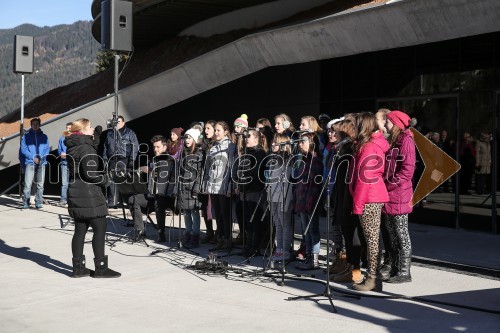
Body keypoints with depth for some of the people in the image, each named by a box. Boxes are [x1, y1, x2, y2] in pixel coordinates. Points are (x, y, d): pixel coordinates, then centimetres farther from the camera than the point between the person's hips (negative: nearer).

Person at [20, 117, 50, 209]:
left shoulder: (44, 137, 12)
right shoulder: (26, 136, 7)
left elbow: (47, 148, 7)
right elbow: (23, 149, 0)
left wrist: (41, 157, -10)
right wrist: (33, 157, -11)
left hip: (41, 163, 2)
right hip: (30, 162, -2)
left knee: (40, 184, 2)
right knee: (28, 184, -9)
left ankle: (39, 202, 7)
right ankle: (25, 203, -6)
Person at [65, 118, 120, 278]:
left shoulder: (72, 148, 13)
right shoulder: (86, 148, -15)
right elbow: (89, 174, -21)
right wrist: (105, 178, -5)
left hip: (75, 193, 9)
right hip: (89, 195, -9)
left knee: (80, 230, 11)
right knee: (99, 229, -1)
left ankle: (78, 267, 14)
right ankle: (101, 267, 2)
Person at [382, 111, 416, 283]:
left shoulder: (406, 141, -10)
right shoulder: (391, 141, 18)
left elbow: (407, 170, -18)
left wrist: (388, 185, -16)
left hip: (399, 197, -9)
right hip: (388, 197, 9)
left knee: (402, 235, -2)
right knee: (392, 235, 12)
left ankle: (404, 272, 4)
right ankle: (395, 269, 20)